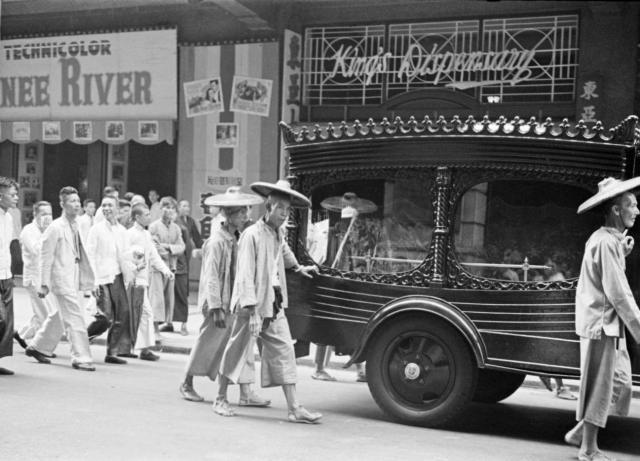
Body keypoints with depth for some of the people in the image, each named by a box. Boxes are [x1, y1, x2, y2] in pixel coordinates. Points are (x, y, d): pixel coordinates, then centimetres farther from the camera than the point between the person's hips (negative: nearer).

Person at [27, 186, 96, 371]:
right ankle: (81, 358, -2)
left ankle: (38, 347, 33)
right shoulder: (55, 228, -11)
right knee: (75, 319, -8)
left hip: (73, 279, 8)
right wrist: (44, 284, -12)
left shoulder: (75, 226, 11)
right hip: (62, 279, -8)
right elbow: (46, 256, -11)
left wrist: (86, 279, 15)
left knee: (59, 317, 18)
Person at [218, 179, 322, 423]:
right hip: (252, 305, -7)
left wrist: (298, 267, 49)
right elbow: (246, 274, -21)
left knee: (284, 352, 2)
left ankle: (294, 409, 3)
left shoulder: (279, 233, 10)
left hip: (275, 306, 7)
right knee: (237, 352, 5)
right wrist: (252, 311, -25)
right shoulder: (252, 235, -16)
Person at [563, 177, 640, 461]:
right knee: (599, 387, 0)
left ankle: (580, 430, 23)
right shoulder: (606, 242, -18)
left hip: (610, 324, 10)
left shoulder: (606, 239, 14)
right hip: (601, 324, -10)